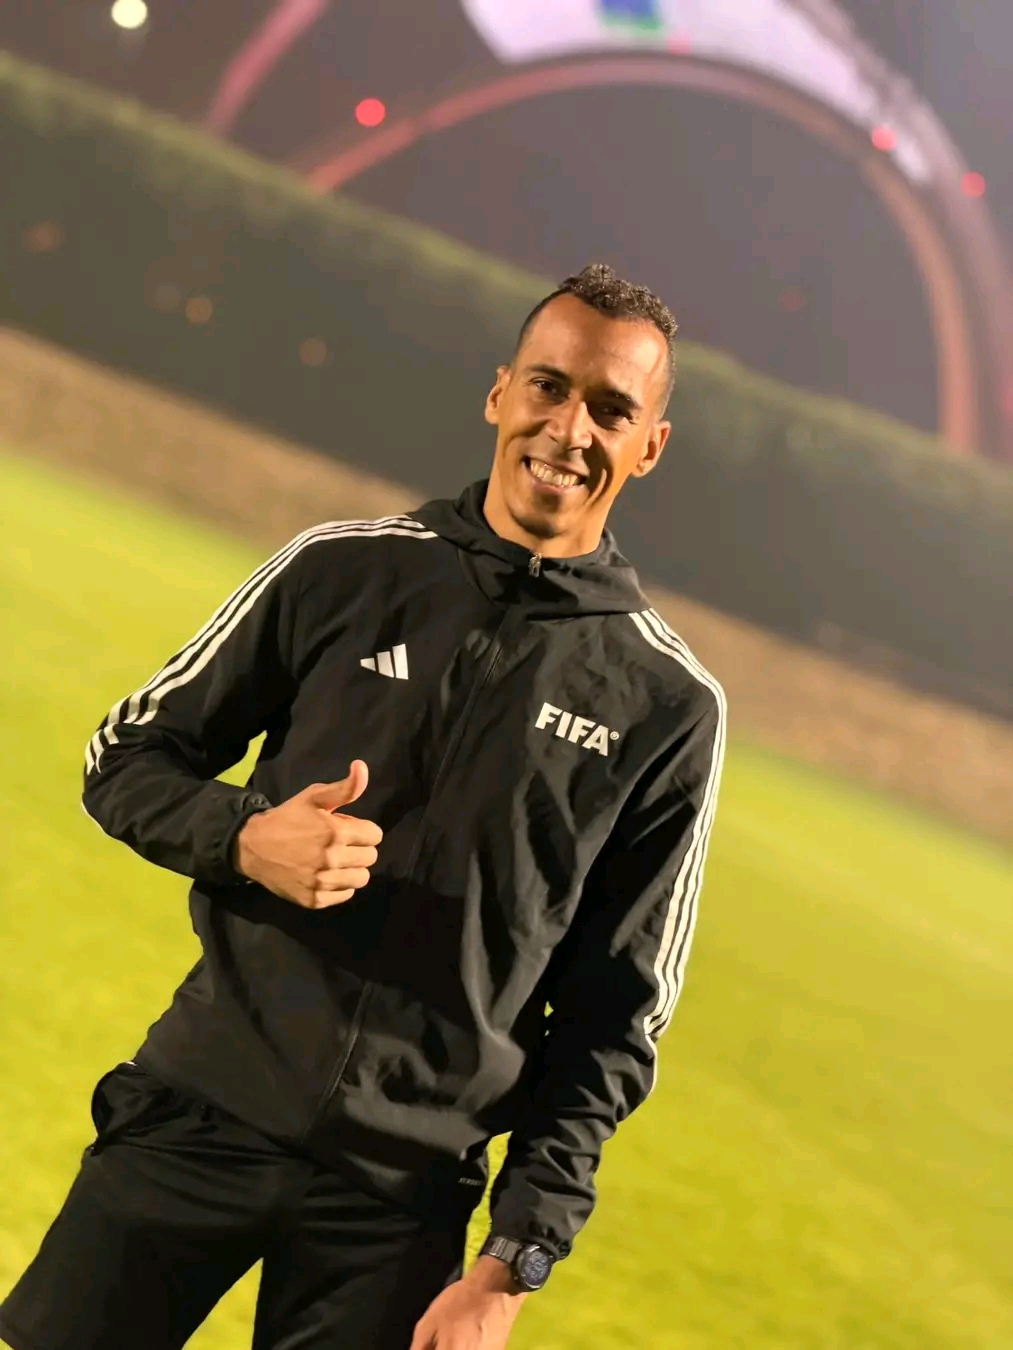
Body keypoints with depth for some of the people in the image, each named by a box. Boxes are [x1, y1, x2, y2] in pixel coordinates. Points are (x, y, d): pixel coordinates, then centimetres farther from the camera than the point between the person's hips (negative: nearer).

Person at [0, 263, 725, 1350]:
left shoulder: (670, 708, -1)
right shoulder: (340, 571, 2)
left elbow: (616, 1018, 2)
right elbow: (127, 757, 9)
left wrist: (516, 1262, -4)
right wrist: (245, 840, -12)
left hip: (404, 1195, -1)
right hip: (198, 1117, 1)